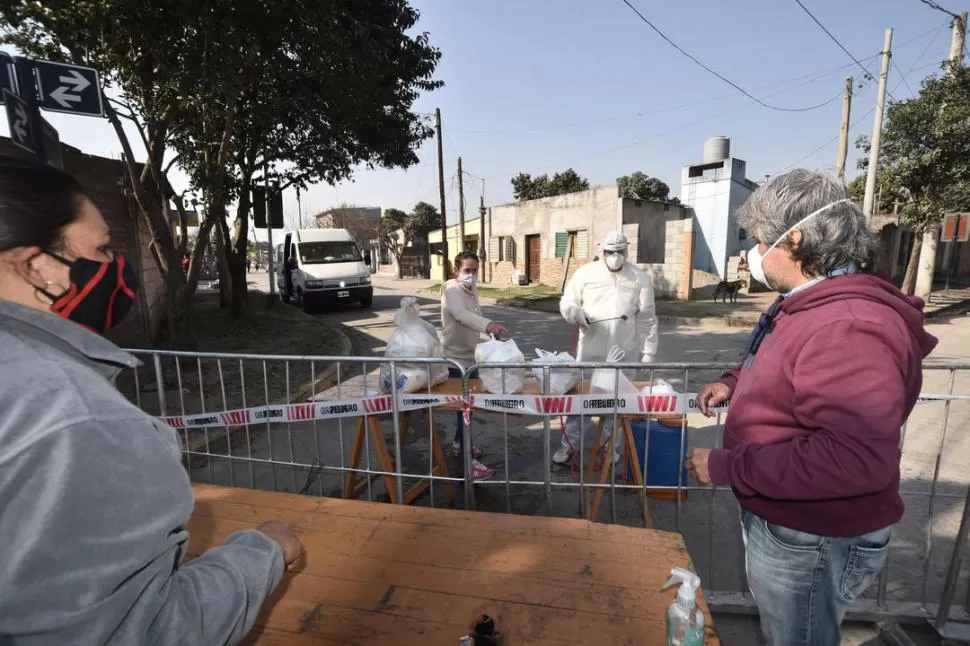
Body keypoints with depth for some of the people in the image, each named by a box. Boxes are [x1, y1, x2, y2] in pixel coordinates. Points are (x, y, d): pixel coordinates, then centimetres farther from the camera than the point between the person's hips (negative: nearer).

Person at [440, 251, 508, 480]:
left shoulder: (473, 291, 9)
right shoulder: (452, 290, -20)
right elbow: (461, 315, -41)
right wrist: (489, 325, -57)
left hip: (471, 357, 9)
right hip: (456, 359, -9)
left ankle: (459, 443, 38)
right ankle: (469, 461, 5)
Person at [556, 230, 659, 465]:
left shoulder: (640, 278, 0)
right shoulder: (584, 273, -4)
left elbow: (647, 319, 3)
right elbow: (566, 302, 3)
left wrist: (648, 351, 1)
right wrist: (575, 313, -20)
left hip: (625, 353, 1)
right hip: (590, 350, -1)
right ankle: (569, 443, 23)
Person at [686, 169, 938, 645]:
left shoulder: (847, 327, -31)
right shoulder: (809, 305, 5)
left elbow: (858, 459, -36)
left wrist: (727, 468, -31)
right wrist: (734, 383, 3)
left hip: (812, 538, -10)